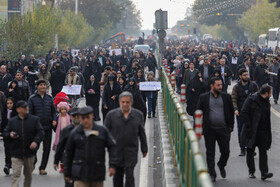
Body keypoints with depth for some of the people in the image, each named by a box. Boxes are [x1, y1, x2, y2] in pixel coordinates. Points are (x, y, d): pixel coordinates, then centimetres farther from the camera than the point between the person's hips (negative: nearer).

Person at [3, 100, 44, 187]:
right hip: (16, 154, -1)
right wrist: (10, 135, -14)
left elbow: (40, 132, -2)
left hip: (30, 153, 1)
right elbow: (5, 133, 10)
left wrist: (36, 141, -19)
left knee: (28, 175, 16)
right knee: (16, 174, -11)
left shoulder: (34, 120, 2)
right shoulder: (12, 121, 4)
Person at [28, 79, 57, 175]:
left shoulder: (49, 98, 9)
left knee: (47, 148, 4)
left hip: (47, 127, 3)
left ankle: (42, 168, 13)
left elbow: (53, 111, 15)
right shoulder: (32, 98, -1)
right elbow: (30, 113, -2)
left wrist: (54, 120, -2)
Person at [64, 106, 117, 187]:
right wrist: (67, 173, 11)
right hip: (80, 174, -1)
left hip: (98, 174, 1)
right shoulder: (75, 133, 1)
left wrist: (112, 165, -7)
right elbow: (68, 154, 9)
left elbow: (112, 147, 4)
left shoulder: (102, 131, 1)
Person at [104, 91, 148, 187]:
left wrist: (144, 149, 12)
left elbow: (142, 133, 8)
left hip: (131, 151, -1)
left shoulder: (138, 115, 1)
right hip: (116, 151, 1)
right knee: (117, 176, 9)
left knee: (129, 175, -10)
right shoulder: (111, 115, -2)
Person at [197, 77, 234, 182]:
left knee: (225, 151, 3)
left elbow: (231, 112, 11)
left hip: (223, 129, 1)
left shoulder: (226, 97, 6)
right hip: (209, 130, -1)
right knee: (210, 152, 2)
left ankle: (221, 165, 33)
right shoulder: (203, 97, 2)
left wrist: (231, 126, 4)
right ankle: (212, 174, 11)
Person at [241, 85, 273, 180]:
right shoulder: (251, 99, -10)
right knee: (250, 152, 6)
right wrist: (249, 126, -16)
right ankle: (251, 172, 17)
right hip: (252, 131, -4)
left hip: (263, 132, 4)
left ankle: (264, 173, -10)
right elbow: (244, 112, -13)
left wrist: (268, 129, 11)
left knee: (263, 152, -5)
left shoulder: (266, 102, 10)